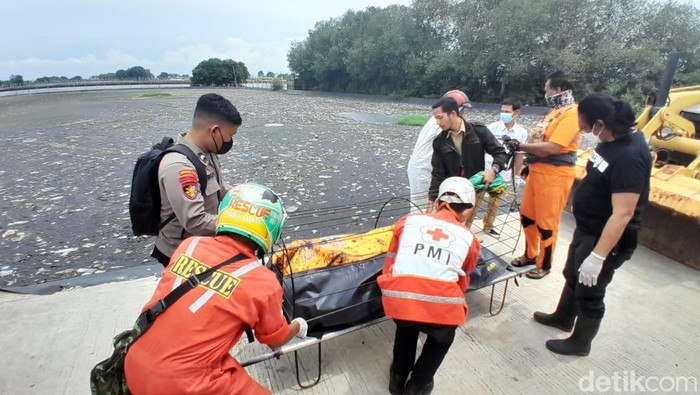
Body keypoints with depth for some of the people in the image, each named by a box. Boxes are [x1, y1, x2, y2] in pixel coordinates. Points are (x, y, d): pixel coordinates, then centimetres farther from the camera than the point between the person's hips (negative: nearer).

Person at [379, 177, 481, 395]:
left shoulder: (408, 220, 18)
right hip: (441, 308, 0)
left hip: (397, 300, 1)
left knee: (406, 325, 38)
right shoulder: (469, 238, 18)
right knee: (442, 338, 36)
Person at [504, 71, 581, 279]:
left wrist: (519, 146, -17)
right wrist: (529, 164, 17)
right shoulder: (556, 111, 16)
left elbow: (551, 148, -24)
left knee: (546, 223, 2)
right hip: (537, 171, 10)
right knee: (527, 216, 16)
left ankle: (544, 265, 19)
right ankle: (530, 255, 33)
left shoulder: (572, 113, -16)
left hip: (554, 175, -9)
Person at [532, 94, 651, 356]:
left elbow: (622, 214, -31)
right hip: (586, 228, 9)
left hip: (606, 239, -9)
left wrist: (597, 257, -30)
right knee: (573, 276, 26)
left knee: (589, 293, 11)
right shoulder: (613, 139, -2)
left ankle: (580, 343, 35)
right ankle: (563, 318, 50)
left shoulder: (629, 157, -30)